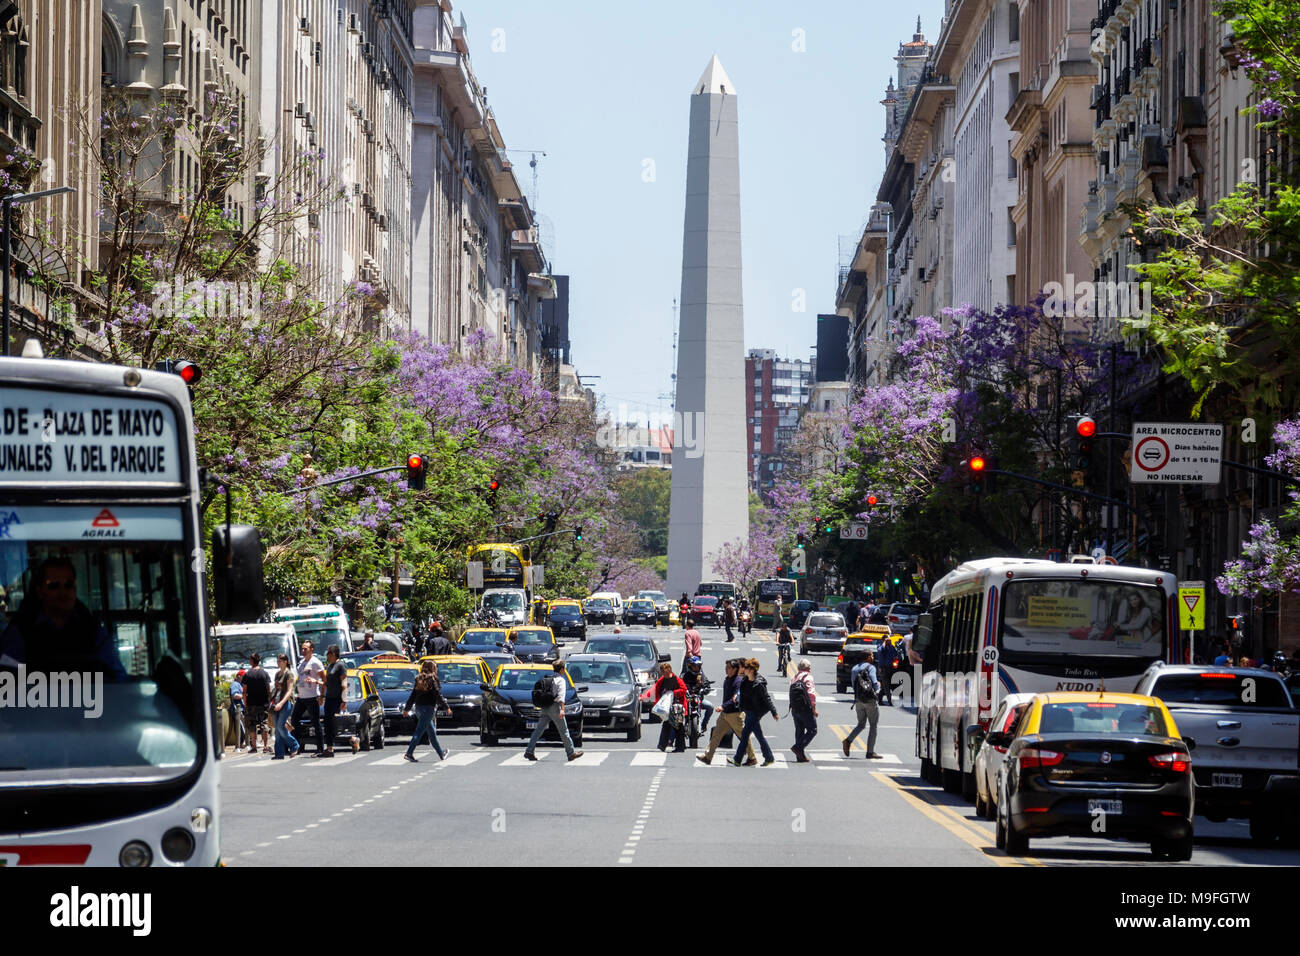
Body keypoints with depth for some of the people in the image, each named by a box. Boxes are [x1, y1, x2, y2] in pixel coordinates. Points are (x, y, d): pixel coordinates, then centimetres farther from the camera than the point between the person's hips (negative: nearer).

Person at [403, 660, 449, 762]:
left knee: (432, 732, 15)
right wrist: (446, 706, -5)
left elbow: (412, 696, 14)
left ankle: (441, 754, 24)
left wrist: (407, 708, 18)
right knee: (419, 731, -8)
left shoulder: (419, 680, 10)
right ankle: (409, 753, -13)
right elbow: (438, 695, -12)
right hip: (428, 708, -8)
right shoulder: (432, 680, -10)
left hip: (419, 708, 8)